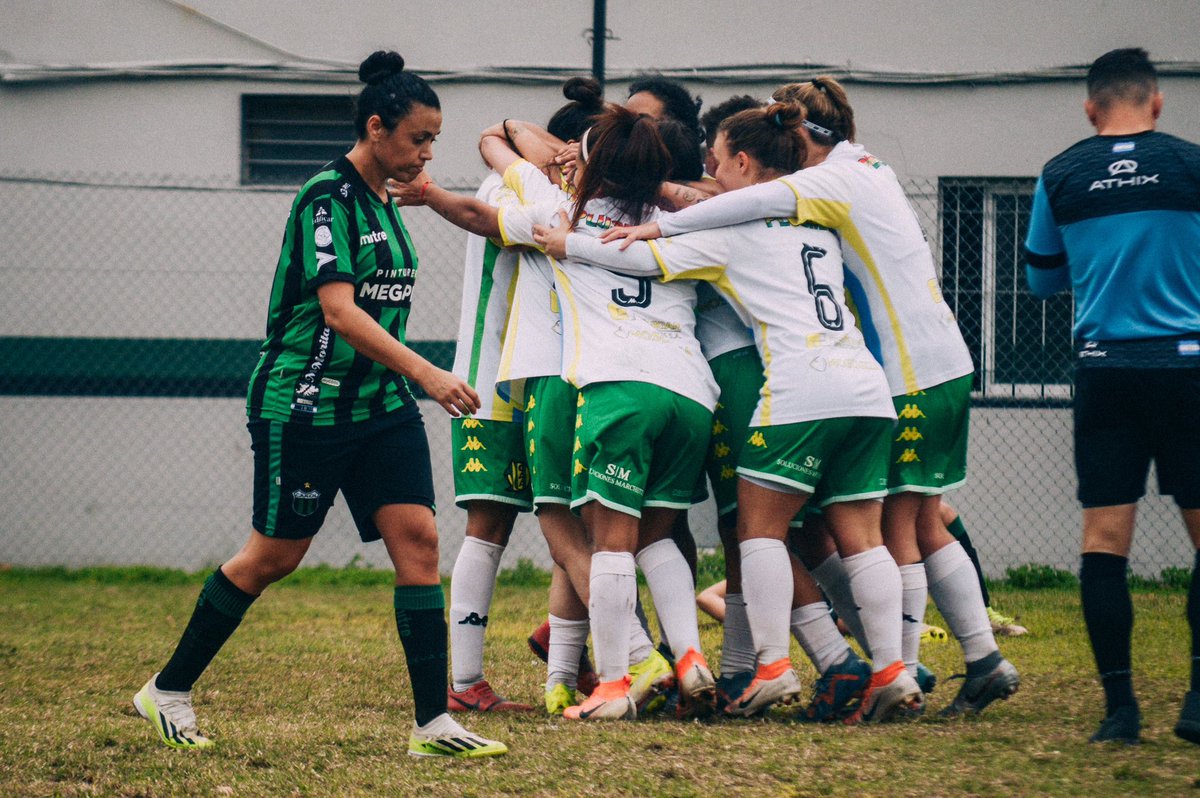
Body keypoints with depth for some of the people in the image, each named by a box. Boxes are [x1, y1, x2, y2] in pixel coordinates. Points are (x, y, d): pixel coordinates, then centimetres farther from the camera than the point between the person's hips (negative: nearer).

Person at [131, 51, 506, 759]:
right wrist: (425, 373, -33)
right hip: (304, 406, -8)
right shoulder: (327, 197, -16)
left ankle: (433, 722, -8)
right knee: (275, 555, 2)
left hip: (381, 405, 8)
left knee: (417, 538, -6)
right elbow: (338, 310, -26)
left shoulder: (381, 202, 11)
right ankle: (168, 691, 19)